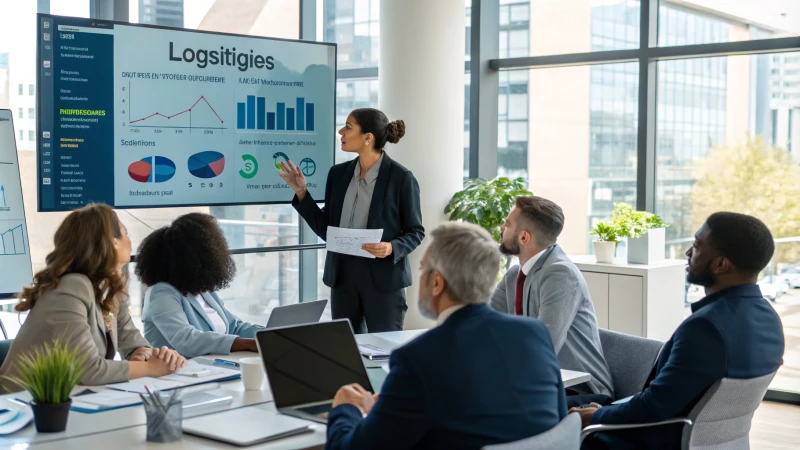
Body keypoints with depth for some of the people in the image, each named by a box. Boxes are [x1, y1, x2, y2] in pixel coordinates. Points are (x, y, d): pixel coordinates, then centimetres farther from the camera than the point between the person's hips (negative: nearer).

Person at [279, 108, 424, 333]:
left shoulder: (401, 177, -8)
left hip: (383, 277, -5)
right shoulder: (338, 173, 6)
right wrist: (301, 192, 2)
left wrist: (391, 248, -22)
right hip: (343, 275, 5)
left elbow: (415, 232, -4)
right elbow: (326, 229, 8)